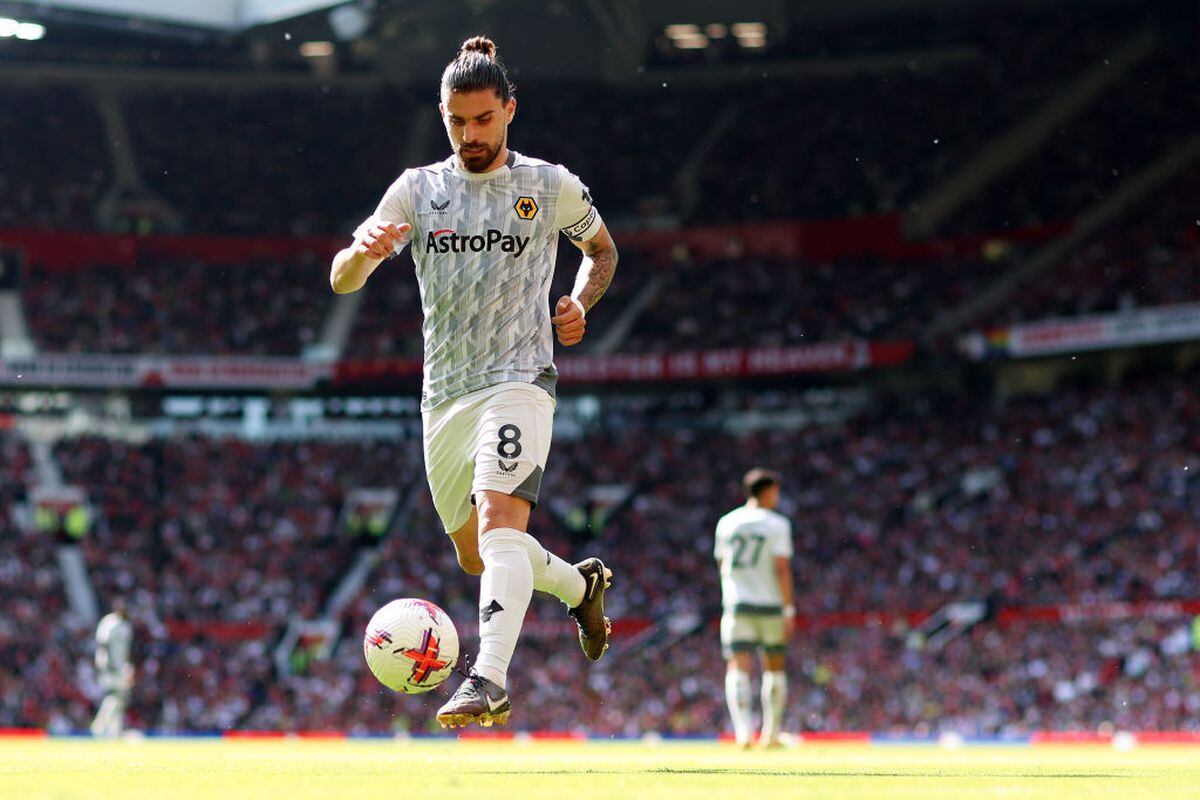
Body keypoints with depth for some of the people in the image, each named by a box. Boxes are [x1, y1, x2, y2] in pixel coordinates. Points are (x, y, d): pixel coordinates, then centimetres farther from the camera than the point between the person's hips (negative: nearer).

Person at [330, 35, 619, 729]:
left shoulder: (552, 187, 2)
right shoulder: (417, 190, 5)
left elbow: (602, 249, 22)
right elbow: (342, 281, -2)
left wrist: (581, 303, 1)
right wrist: (366, 249, -26)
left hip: (519, 380, -4)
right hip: (445, 393, 4)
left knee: (500, 520, -26)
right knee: (474, 554, 14)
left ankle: (490, 683, -36)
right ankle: (580, 583, 42)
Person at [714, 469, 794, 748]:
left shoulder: (726, 523, 8)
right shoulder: (777, 524, -4)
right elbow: (782, 569, -11)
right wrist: (789, 609, -9)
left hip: (737, 606, 2)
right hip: (770, 605, -2)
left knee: (738, 669, -5)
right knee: (775, 668, 13)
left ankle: (742, 730, -23)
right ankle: (771, 733, 15)